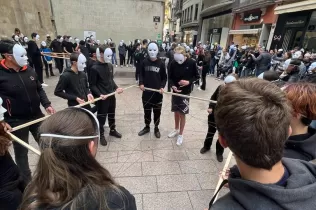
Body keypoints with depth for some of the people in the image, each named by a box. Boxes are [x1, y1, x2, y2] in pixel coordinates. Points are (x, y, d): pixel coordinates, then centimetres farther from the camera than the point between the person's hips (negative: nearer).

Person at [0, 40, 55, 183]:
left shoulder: (28, 70, -1)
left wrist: (46, 104, -2)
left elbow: (39, 89, 9)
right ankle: (27, 181, 32)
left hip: (37, 116, 4)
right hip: (16, 121, -4)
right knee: (21, 152, 13)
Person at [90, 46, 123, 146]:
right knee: (101, 116, 8)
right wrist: (99, 95, -25)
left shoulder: (110, 66, 4)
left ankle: (112, 130, 42)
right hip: (102, 97, -6)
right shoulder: (95, 68, -15)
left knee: (112, 114, 21)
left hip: (111, 95, 7)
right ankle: (101, 135, 27)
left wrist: (116, 88, 0)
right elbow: (92, 85, -13)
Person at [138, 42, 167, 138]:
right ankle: (147, 127, 34)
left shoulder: (161, 63, -2)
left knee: (157, 111, 10)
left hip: (157, 92, -1)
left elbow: (164, 77, 3)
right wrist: (141, 83, -10)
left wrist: (162, 87, -13)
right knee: (147, 110, 14)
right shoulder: (145, 62, 0)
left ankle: (156, 128, 30)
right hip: (146, 91, 1)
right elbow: (141, 74, 9)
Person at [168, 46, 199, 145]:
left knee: (182, 114, 4)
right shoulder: (173, 64, -6)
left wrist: (189, 82, -20)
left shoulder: (191, 63, -12)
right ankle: (176, 129, 37)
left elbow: (197, 76, -2)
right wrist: (173, 85, -17)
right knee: (176, 112, 16)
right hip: (175, 91, 3)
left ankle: (181, 134, 21)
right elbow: (170, 77, 2)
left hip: (185, 92, -3)